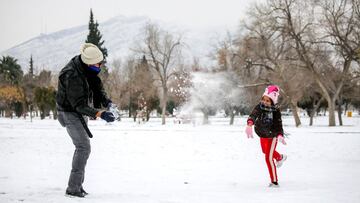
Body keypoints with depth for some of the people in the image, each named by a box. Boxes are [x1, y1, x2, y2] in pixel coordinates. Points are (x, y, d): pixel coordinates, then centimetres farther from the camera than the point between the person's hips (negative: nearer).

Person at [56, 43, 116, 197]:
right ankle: (73, 188, -14)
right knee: (84, 147, -16)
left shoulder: (89, 68, -8)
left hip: (81, 111, 9)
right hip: (70, 113, -9)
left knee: (82, 147, 13)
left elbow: (97, 85, 3)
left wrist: (106, 100, -14)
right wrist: (100, 114, -38)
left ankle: (77, 185, 23)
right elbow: (79, 105, -31)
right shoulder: (72, 76, -33)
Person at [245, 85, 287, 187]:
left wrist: (280, 136, -44)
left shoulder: (276, 112, -23)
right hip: (262, 136, 5)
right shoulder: (259, 107, -21)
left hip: (272, 136, -5)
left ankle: (274, 182, -4)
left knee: (269, 157, -13)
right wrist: (249, 124, -61)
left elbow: (278, 125, -24)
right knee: (266, 151, 31)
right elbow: (253, 115, -40)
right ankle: (280, 157, 64)